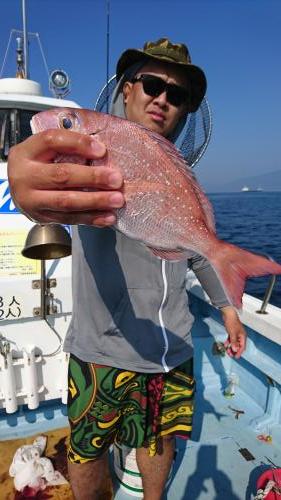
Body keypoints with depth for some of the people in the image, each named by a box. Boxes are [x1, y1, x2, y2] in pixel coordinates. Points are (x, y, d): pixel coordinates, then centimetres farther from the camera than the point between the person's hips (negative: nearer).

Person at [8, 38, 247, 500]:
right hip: (104, 349, -4)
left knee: (161, 438, 23)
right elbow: (64, 177, -36)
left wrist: (226, 307, 18)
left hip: (173, 347, 5)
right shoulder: (93, 152, -11)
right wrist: (33, 188, -59)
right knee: (89, 450, 15)